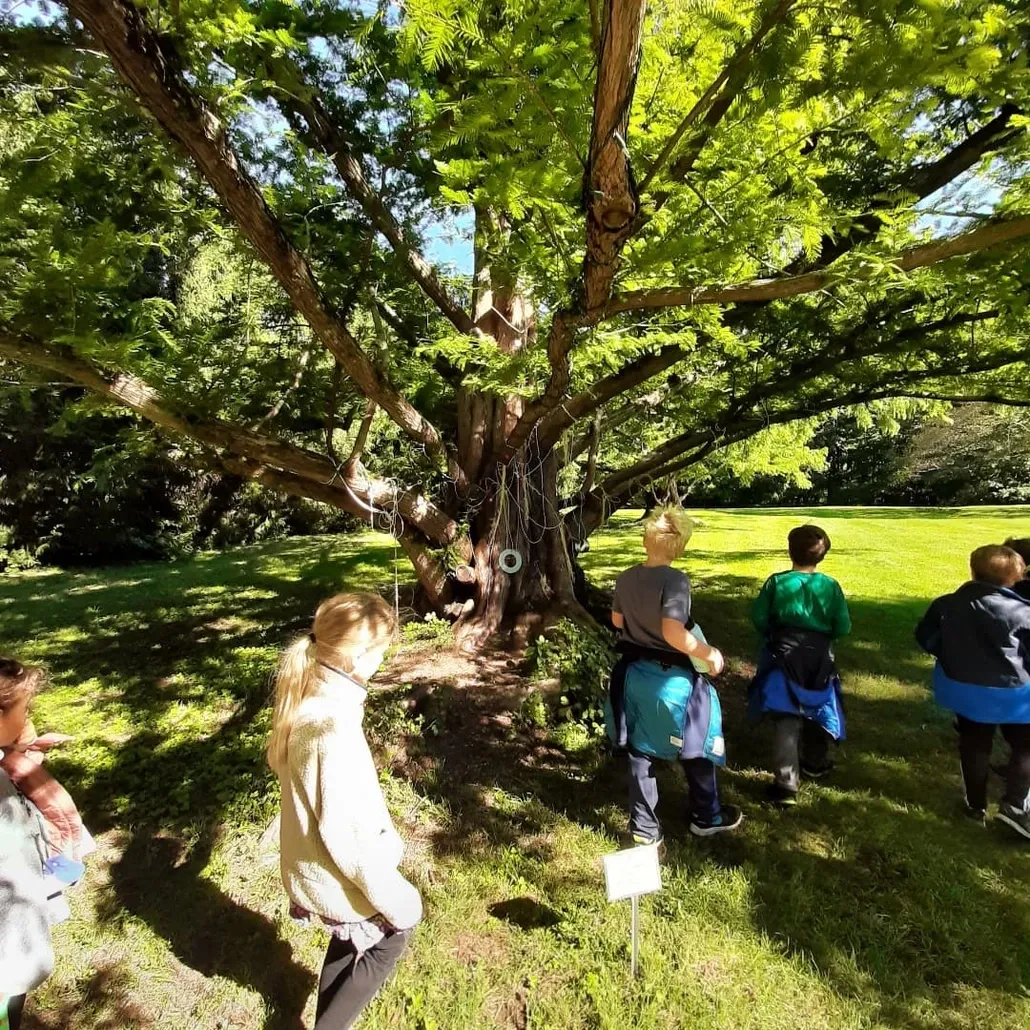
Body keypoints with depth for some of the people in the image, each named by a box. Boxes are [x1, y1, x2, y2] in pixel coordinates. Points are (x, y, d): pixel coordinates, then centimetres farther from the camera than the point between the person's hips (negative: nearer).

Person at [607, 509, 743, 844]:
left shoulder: (626, 578, -1)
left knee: (640, 750, 15)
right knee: (695, 747, 18)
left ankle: (643, 826, 25)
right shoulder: (675, 579, -21)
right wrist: (710, 653, -16)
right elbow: (673, 633, -29)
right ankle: (707, 817, 37)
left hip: (634, 674, 5)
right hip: (671, 678, -5)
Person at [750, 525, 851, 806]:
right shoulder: (830, 585, -7)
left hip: (784, 657, -2)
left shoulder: (776, 582, -11)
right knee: (817, 711, 23)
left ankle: (786, 784, -5)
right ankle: (815, 764, 43)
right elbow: (843, 627, -3)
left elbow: (758, 617, -8)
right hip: (819, 659, 2)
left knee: (786, 720, -1)